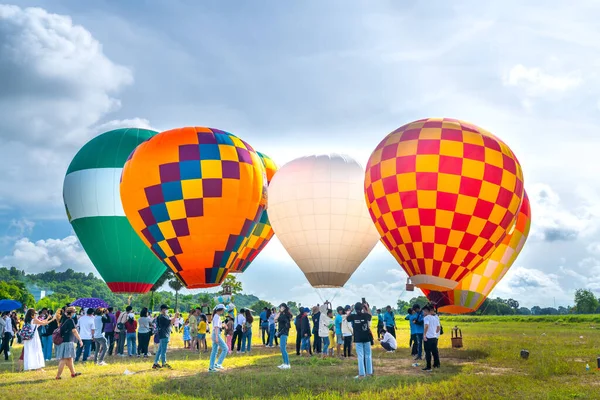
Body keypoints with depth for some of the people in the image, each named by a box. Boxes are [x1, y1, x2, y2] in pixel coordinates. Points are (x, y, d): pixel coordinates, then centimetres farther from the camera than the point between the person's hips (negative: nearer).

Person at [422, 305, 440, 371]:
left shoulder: (426, 317, -11)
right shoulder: (435, 317, 11)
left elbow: (426, 326, -27)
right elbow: (438, 327, 14)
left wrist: (424, 335, -23)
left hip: (428, 337, -7)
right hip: (434, 337, 7)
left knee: (428, 352, -2)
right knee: (435, 351, 16)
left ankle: (428, 367, 0)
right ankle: (436, 364, 23)